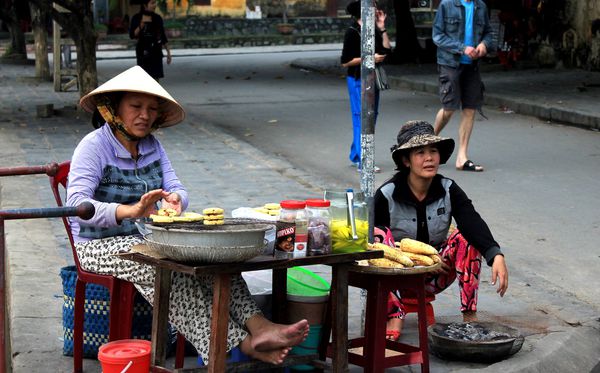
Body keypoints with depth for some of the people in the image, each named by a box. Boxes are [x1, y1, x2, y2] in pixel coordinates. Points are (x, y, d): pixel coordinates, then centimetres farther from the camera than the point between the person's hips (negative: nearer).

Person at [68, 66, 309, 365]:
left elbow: (178, 190, 3)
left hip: (147, 237, 6)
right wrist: (130, 211, -41)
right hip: (101, 246, -6)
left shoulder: (152, 146, 11)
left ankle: (256, 326, -38)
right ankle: (240, 343, -39)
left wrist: (175, 199, -24)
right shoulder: (94, 146, -10)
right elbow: (76, 205, -24)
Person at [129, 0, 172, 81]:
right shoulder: (137, 18, -3)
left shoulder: (158, 18, 5)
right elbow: (132, 35, -9)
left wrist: (168, 52, 9)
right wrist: (142, 24, -21)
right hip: (143, 52, -3)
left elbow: (163, 36, 11)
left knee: (156, 77, 0)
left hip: (156, 51, 3)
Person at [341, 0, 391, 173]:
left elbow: (387, 50, 2)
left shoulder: (374, 31, 11)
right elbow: (345, 62, -13)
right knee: (362, 118, -8)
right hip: (358, 80, -8)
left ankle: (355, 155, 25)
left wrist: (382, 28, 0)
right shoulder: (353, 32, -11)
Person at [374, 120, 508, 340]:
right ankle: (395, 317, -30)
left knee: (467, 236, -21)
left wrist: (496, 255, -42)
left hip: (435, 276, 2)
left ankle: (469, 316, -20)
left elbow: (474, 223, -23)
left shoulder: (448, 190, -7)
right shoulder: (386, 195, -13)